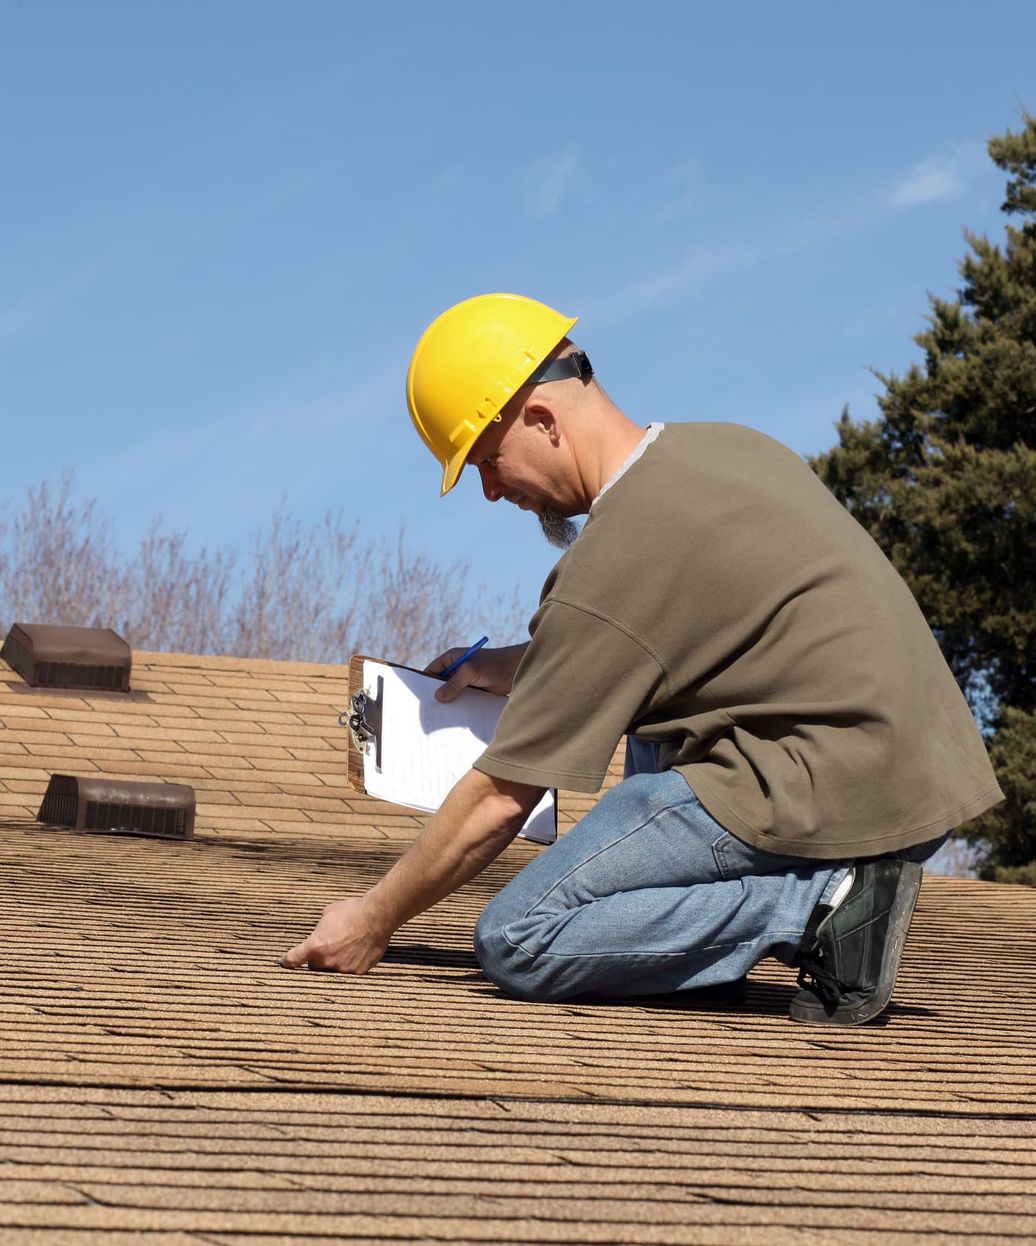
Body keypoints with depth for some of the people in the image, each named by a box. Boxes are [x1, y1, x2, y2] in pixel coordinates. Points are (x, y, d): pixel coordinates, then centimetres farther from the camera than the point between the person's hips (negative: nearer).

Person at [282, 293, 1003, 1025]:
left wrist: (375, 920, 5)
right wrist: (524, 668, 27)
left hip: (832, 797, -9)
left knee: (517, 942, -6)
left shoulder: (616, 563, -13)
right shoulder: (729, 446, 13)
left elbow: (500, 798, -7)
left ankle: (820, 906, -11)